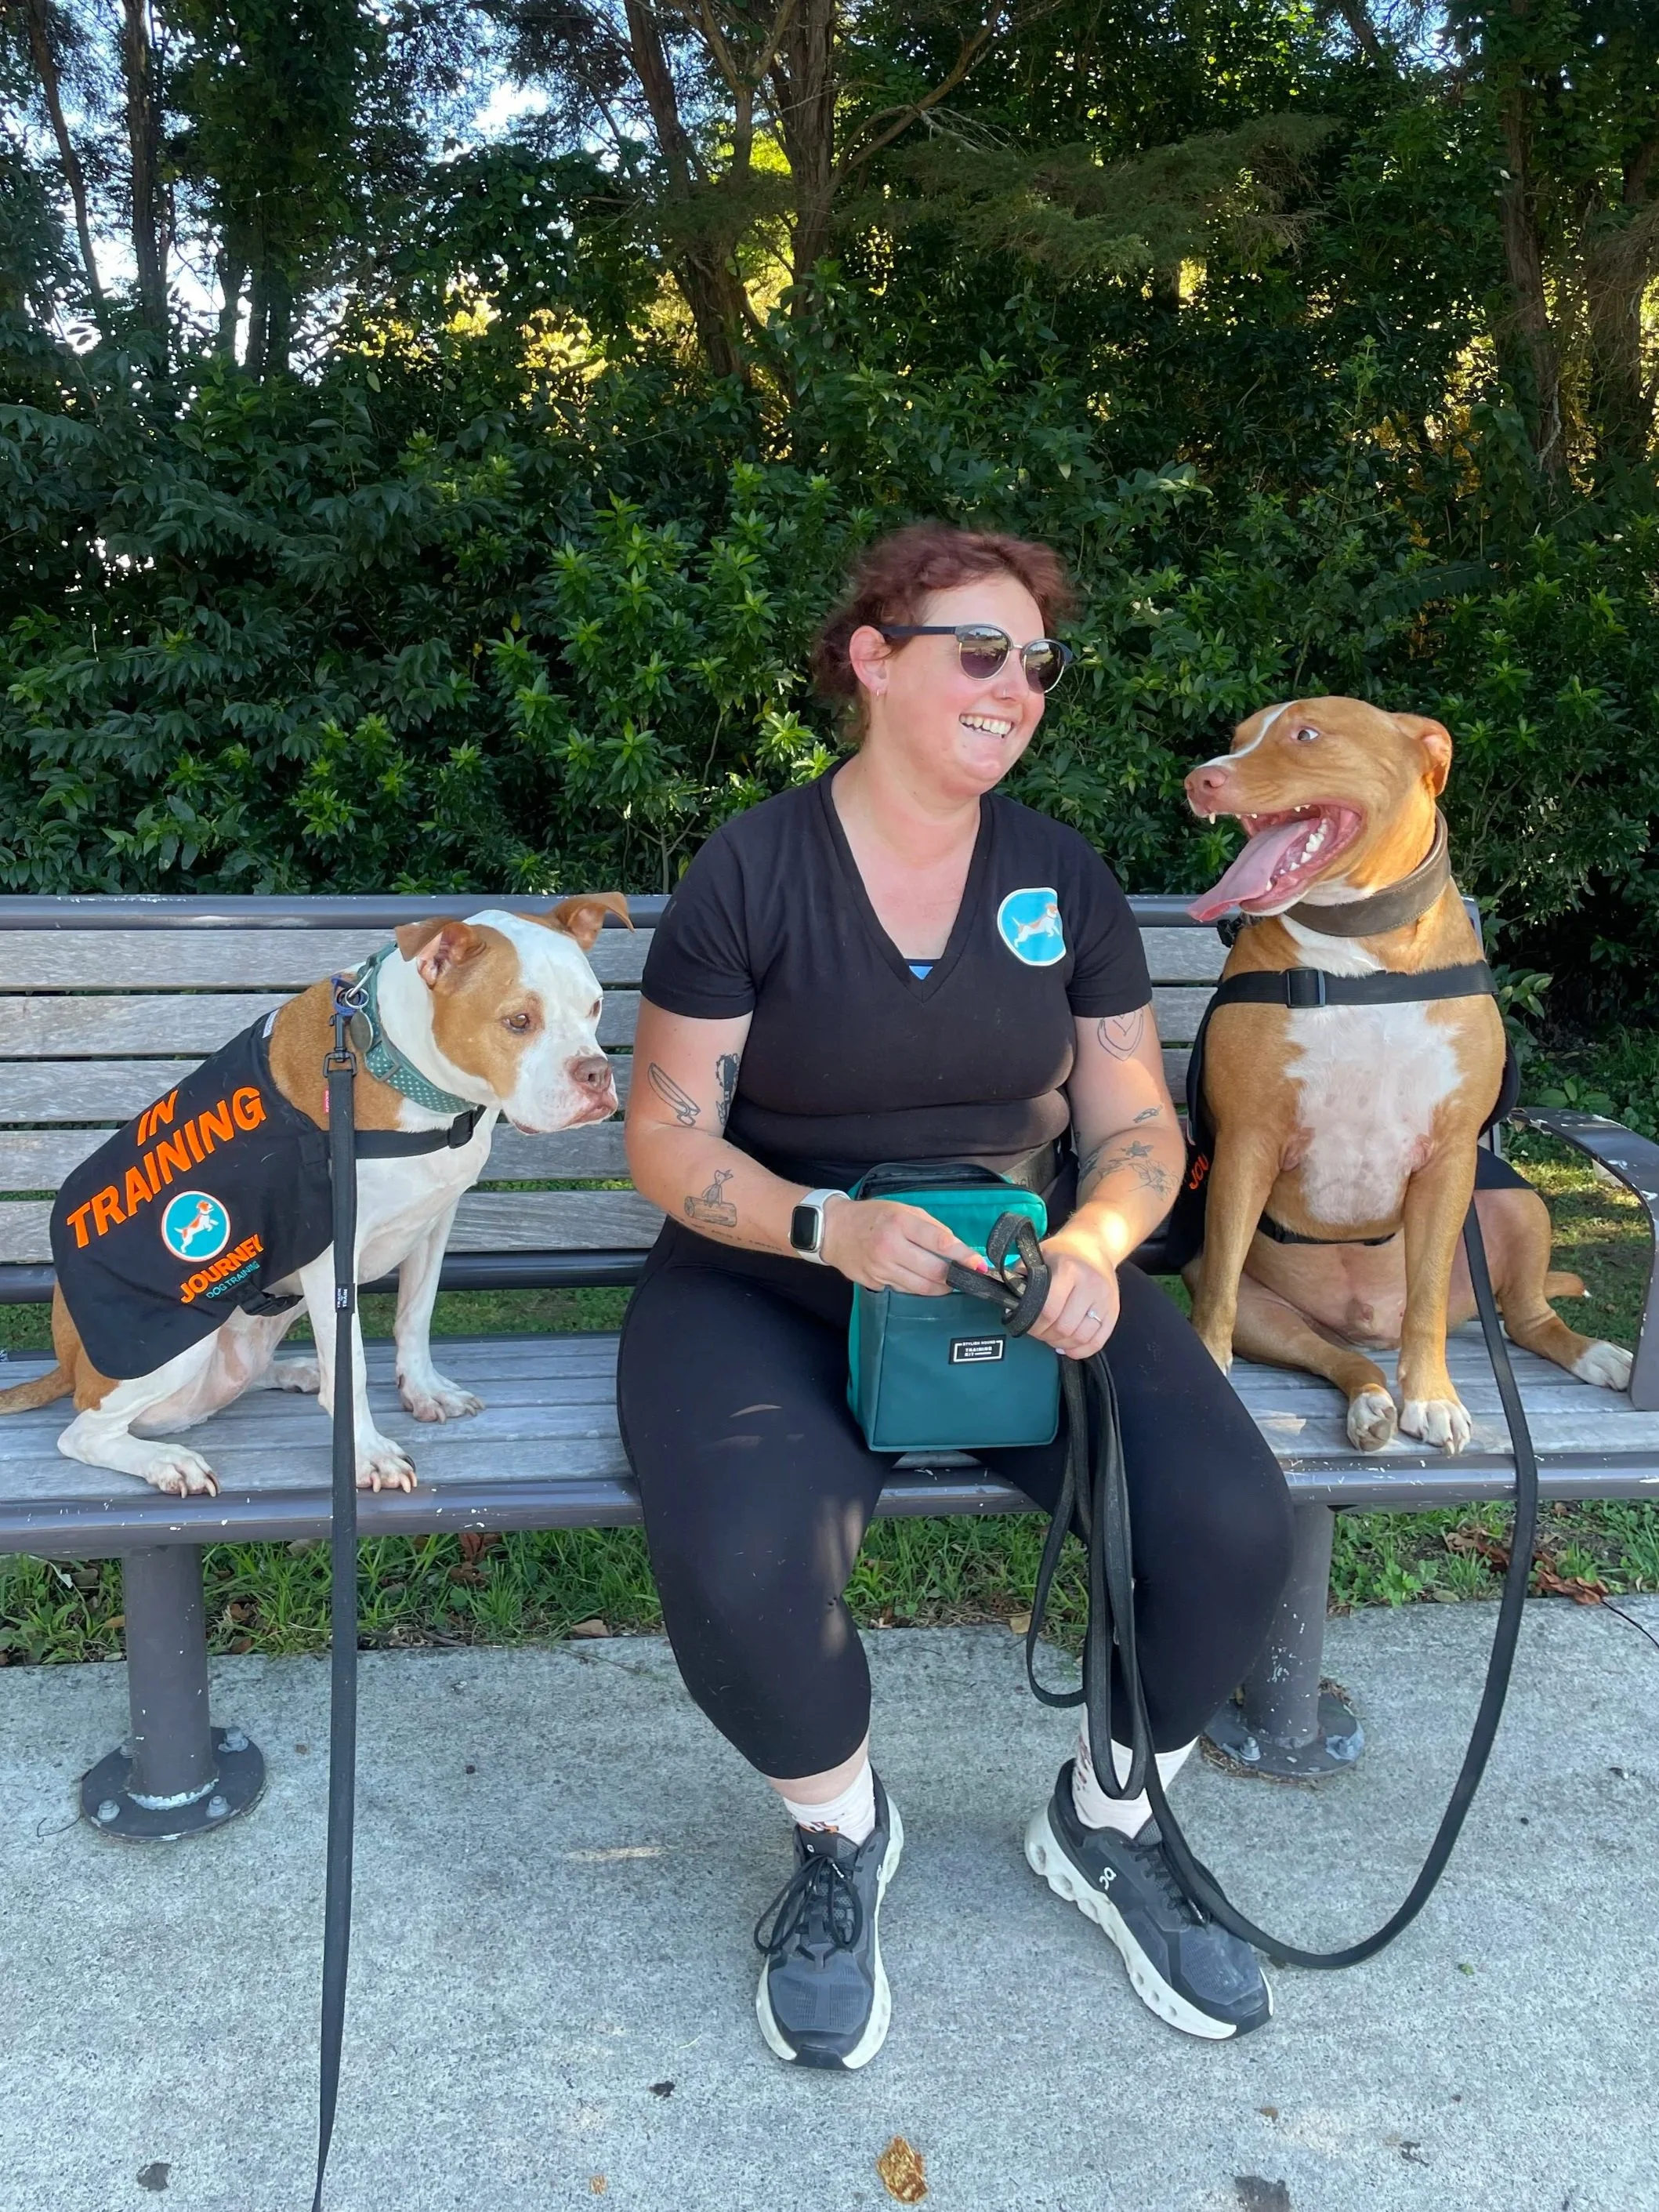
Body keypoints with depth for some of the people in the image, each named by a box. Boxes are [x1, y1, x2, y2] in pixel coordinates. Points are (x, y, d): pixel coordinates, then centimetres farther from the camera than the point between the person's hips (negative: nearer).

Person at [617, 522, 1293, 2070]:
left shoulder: (1064, 876, 6)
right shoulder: (750, 870, -6)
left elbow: (1137, 1127, 7)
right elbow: (669, 1142, -6)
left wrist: (1095, 1241, -16)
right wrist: (834, 1228, -24)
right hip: (774, 1274, -3)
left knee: (1234, 1525, -20)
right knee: (741, 1571, -32)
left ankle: (1105, 1827, 13)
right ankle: (843, 1832, 6)